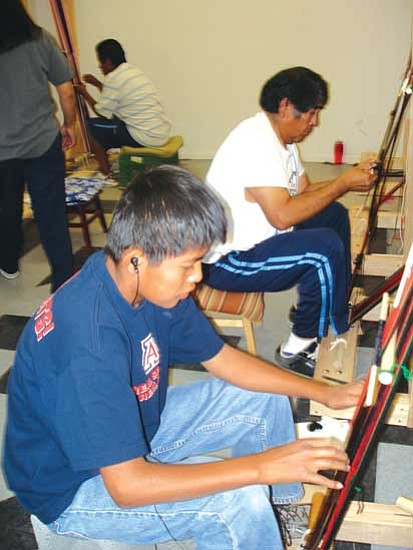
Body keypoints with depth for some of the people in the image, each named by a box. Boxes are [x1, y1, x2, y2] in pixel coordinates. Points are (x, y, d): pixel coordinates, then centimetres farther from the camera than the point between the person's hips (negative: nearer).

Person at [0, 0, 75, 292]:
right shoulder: (40, 40, -7)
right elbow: (67, 92, -4)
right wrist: (69, 125, 13)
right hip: (44, 143, 0)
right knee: (52, 213, 5)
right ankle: (64, 280, 7)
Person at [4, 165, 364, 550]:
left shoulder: (153, 282, -12)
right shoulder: (88, 338, -38)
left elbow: (221, 358, 0)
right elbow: (127, 485, -35)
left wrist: (323, 393, -5)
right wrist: (263, 466, -33)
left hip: (134, 424, 8)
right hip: (72, 485, -7)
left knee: (266, 401, 5)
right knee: (239, 502, -26)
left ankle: (282, 511, 26)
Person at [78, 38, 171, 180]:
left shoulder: (113, 78, -12)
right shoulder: (134, 71, 13)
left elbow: (103, 113, -5)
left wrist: (85, 94, 8)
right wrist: (97, 84, 27)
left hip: (146, 137, -9)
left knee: (91, 126, 4)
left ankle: (106, 173, 12)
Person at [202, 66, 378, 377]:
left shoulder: (281, 137, 9)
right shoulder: (256, 142, -24)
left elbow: (304, 191, 14)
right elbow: (283, 215, -32)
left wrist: (349, 180, -2)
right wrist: (343, 184, -23)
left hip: (255, 240, 11)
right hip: (227, 261, -11)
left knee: (334, 214, 14)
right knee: (326, 247, -24)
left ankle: (335, 310, 22)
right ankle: (298, 348, -6)